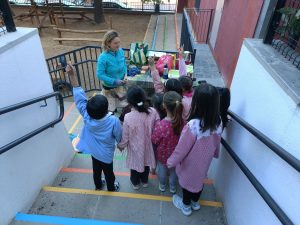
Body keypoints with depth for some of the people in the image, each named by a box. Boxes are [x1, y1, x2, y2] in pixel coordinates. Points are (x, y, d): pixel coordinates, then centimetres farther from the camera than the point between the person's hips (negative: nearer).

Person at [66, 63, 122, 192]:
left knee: (96, 170, 29)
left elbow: (79, 96, -27)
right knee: (108, 172, 23)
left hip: (93, 151, 4)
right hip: (106, 154, -3)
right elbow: (119, 137, -18)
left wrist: (72, 75, -29)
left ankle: (98, 185, 55)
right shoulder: (113, 121, -36)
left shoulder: (87, 117, -29)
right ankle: (111, 187, 49)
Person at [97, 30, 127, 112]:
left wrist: (125, 75, -12)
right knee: (111, 109, 13)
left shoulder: (120, 51, -12)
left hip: (120, 85, 5)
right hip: (109, 87, -5)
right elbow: (100, 74, -22)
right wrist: (114, 81, -28)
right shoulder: (103, 57, -27)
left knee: (121, 104, 23)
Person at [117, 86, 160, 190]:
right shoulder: (153, 112, -24)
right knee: (146, 163, 29)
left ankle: (135, 183, 52)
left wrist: (121, 146, 3)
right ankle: (145, 181, 55)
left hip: (135, 148, -2)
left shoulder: (128, 117, -32)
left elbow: (125, 137, -18)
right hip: (148, 146, 3)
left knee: (135, 164, 26)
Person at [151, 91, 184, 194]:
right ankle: (173, 187, 52)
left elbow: (154, 140, -19)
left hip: (163, 153, -2)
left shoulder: (161, 125, -37)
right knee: (174, 170, 29)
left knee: (162, 169, 28)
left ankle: (162, 186, 53)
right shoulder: (183, 122, -26)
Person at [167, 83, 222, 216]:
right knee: (199, 179, 28)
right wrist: (215, 153, 20)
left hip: (191, 163, -5)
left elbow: (181, 148, -25)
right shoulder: (218, 122, -18)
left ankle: (186, 206, 48)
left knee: (188, 180, 21)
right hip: (205, 160, 5)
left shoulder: (193, 125, -38)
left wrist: (170, 162, -9)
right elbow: (217, 142, 0)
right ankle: (195, 202, 55)